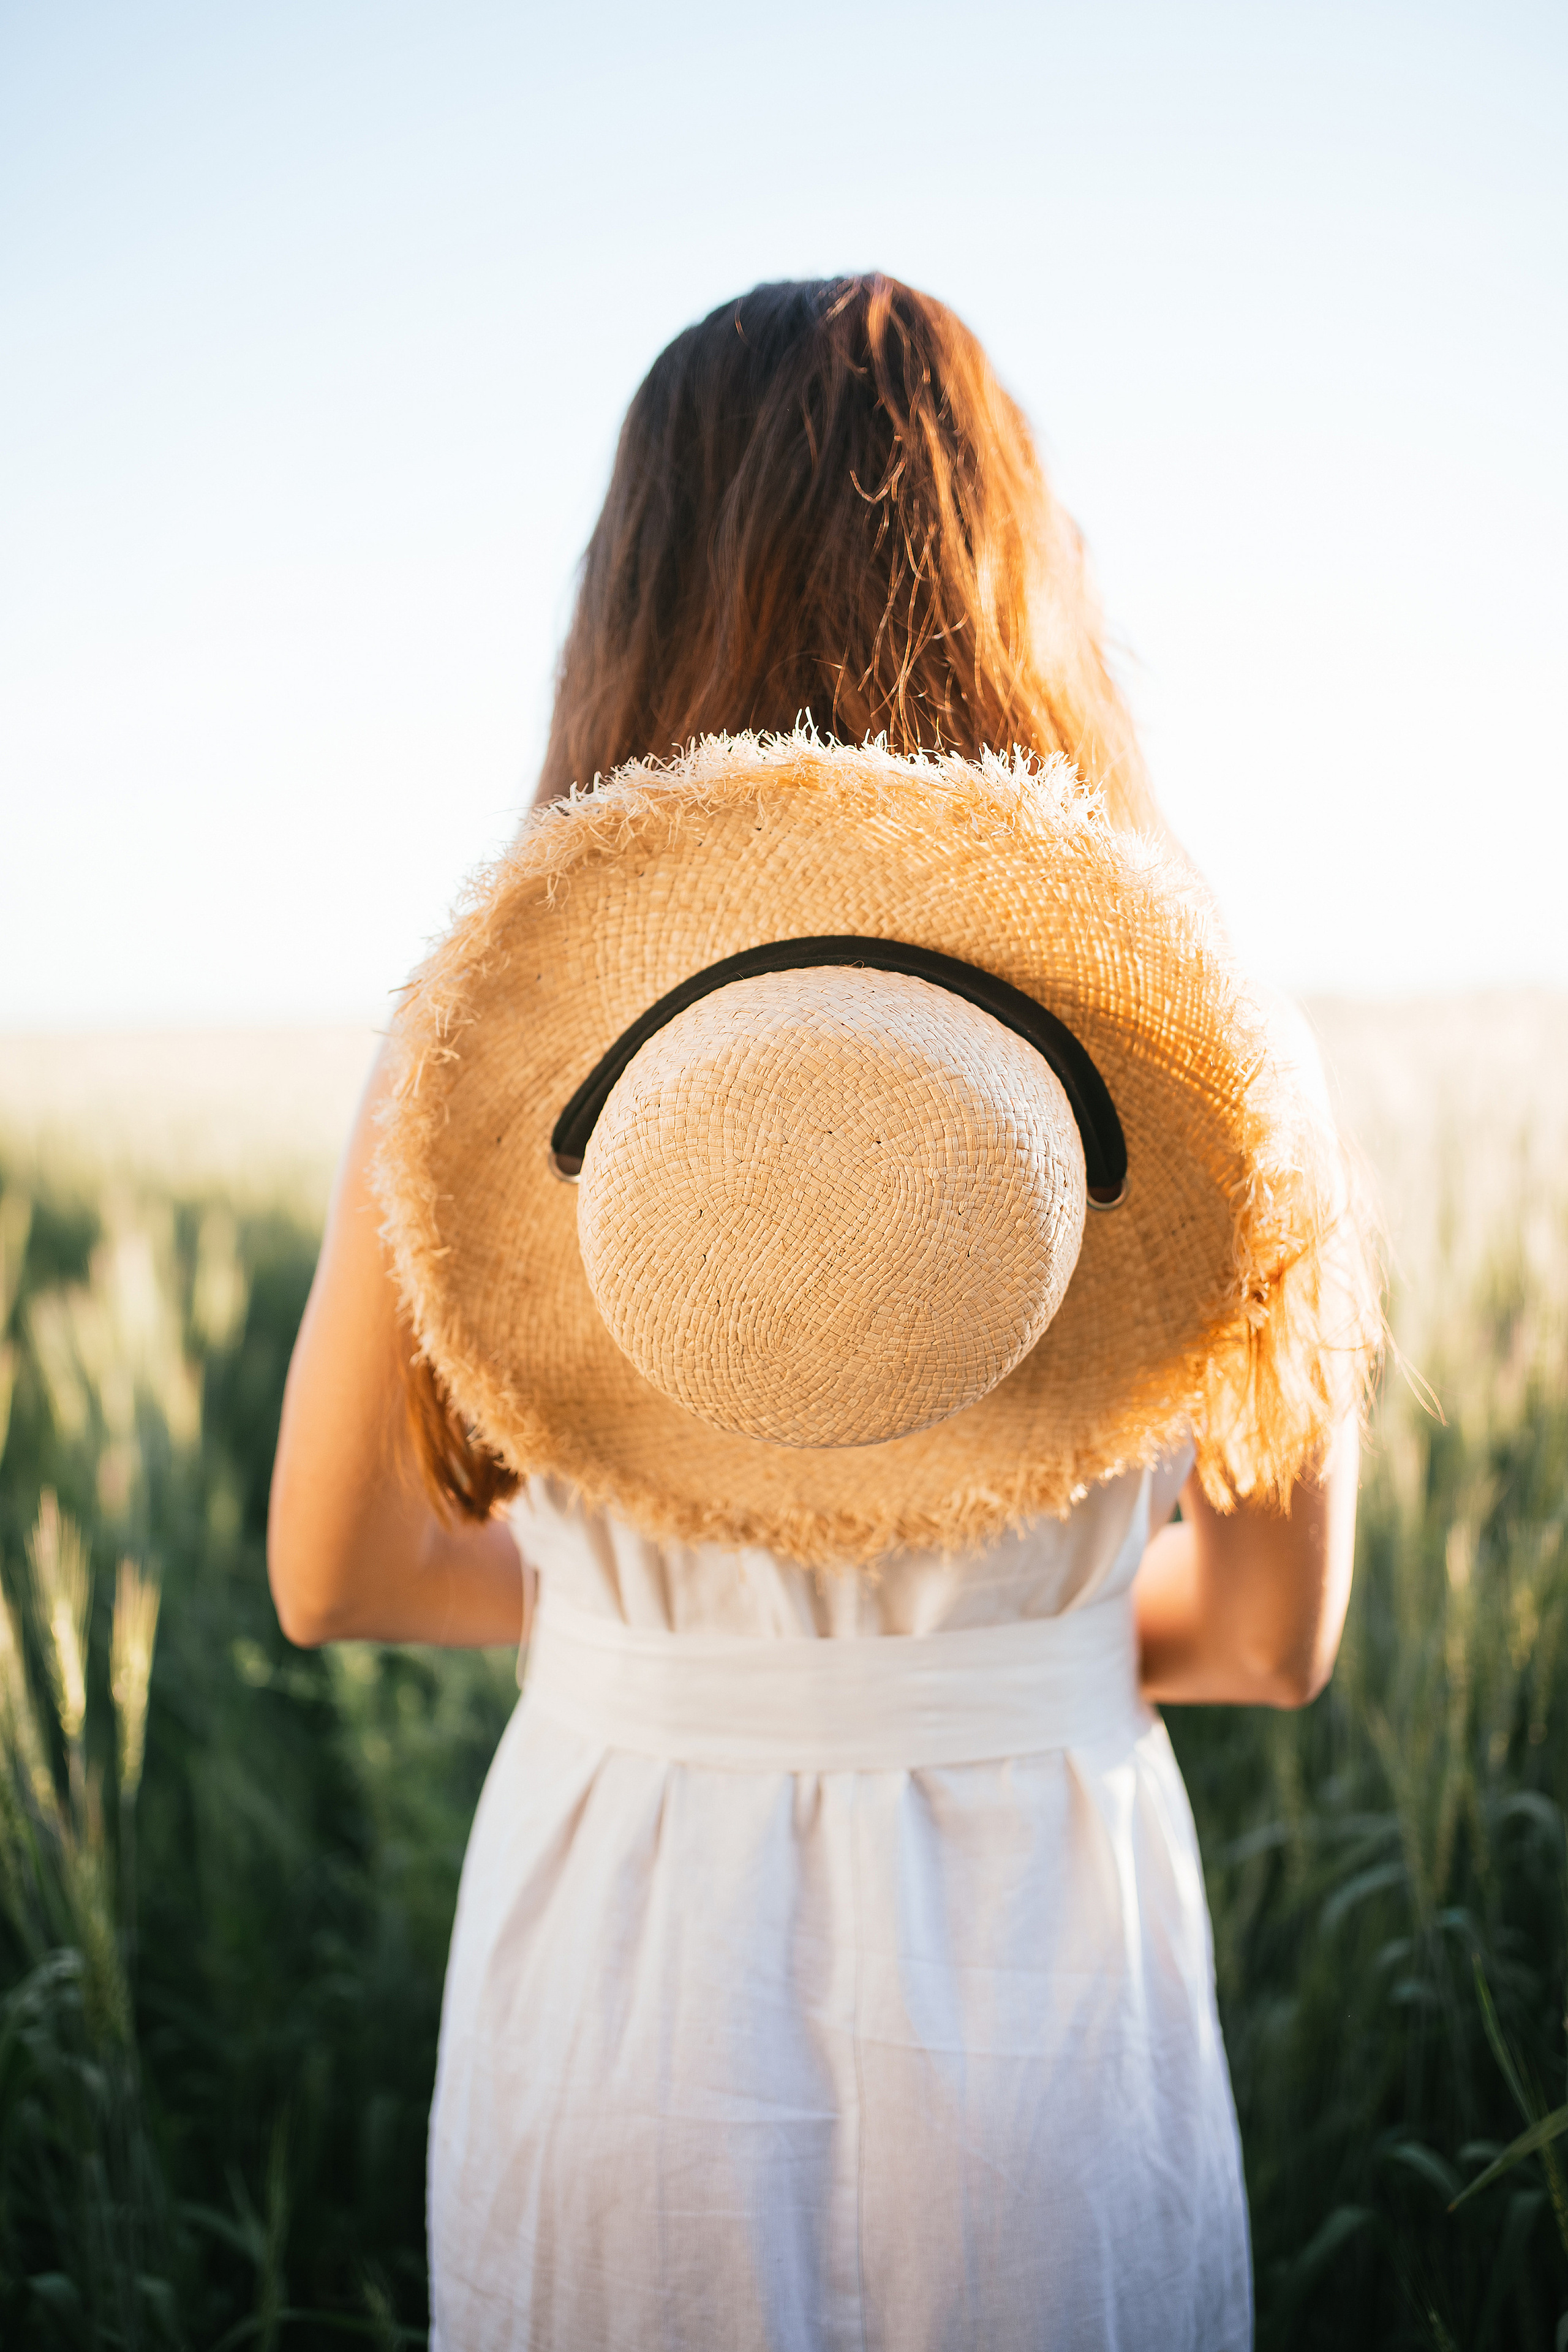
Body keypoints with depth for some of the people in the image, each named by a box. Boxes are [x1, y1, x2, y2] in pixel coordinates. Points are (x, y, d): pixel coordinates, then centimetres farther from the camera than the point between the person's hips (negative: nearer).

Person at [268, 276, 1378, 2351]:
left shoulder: (484, 1016, -9)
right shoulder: (1179, 1011, -9)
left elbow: (338, 1574, 1)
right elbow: (1279, 1634, -2)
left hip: (619, 1943, 1)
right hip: (1042, 1951, 0)